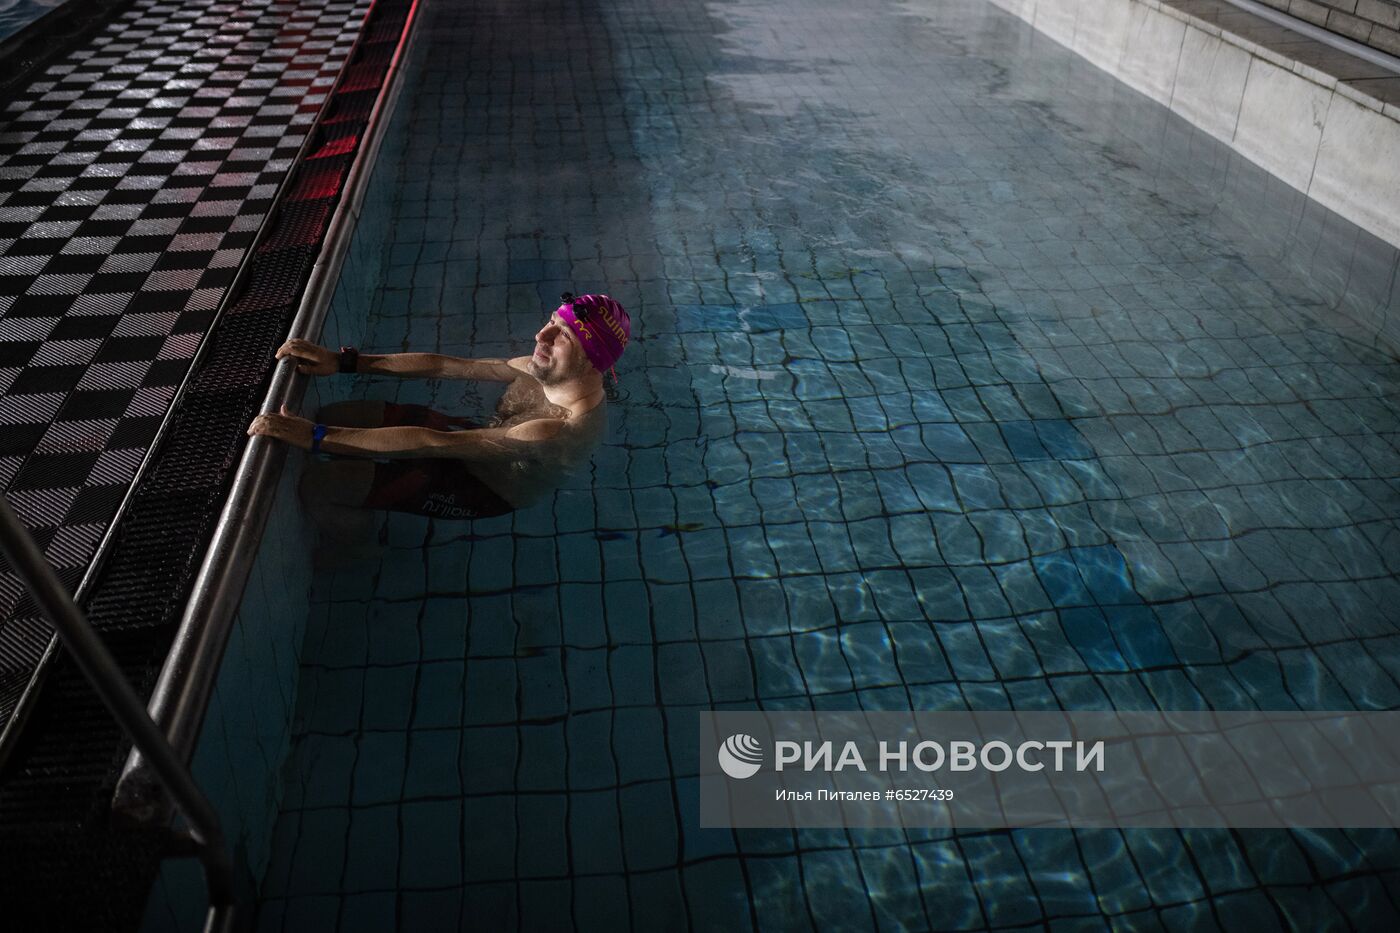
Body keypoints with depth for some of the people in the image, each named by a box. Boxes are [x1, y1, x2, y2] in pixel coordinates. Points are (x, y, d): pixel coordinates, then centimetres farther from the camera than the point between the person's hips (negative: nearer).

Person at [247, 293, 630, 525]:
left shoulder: (563, 431, -38)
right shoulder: (547, 370, -13)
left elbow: (433, 444, -41)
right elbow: (441, 366, -8)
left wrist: (317, 438, -40)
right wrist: (345, 362, -13)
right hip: (477, 440, 8)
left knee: (317, 484, -12)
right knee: (332, 415, 8)